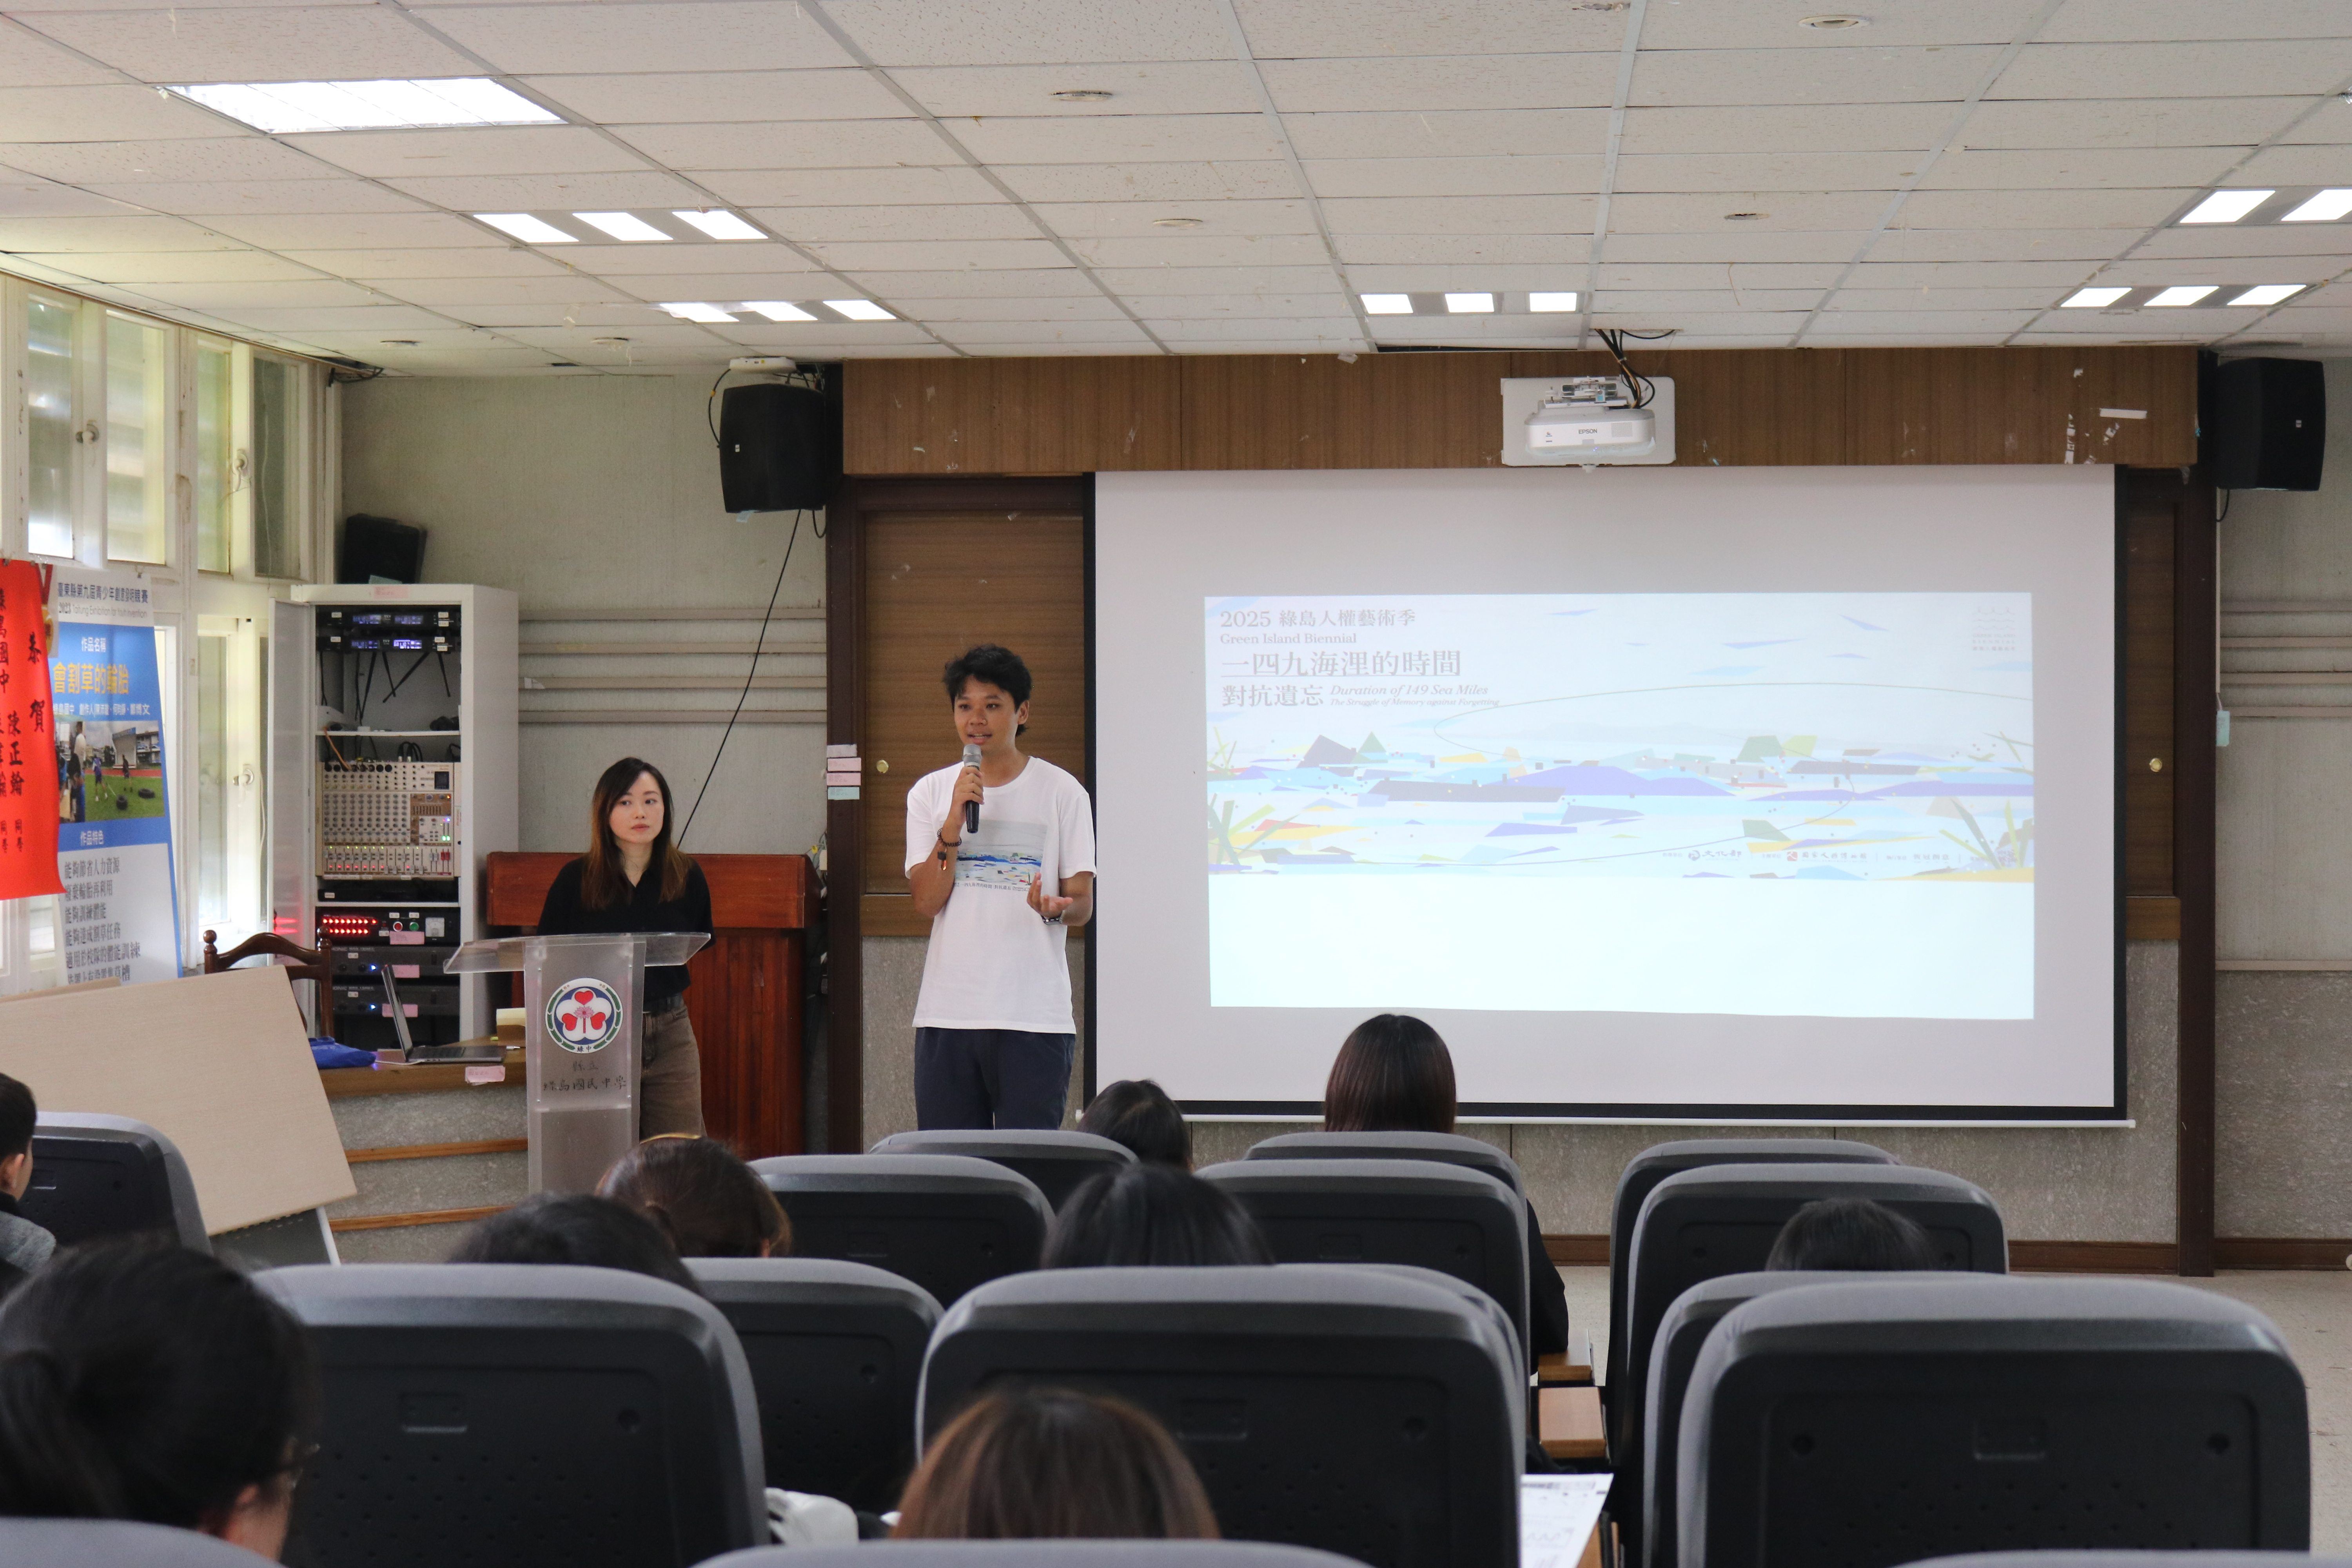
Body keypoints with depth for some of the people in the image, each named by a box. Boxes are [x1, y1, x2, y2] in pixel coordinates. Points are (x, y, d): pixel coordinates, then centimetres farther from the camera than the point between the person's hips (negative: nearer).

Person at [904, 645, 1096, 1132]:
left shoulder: (1061, 792, 4)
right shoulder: (930, 794, 10)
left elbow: (1084, 903, 3)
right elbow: (927, 902, 0)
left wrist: (1055, 908, -20)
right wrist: (954, 823, -11)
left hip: (1034, 1015, -2)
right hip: (947, 1012, 2)